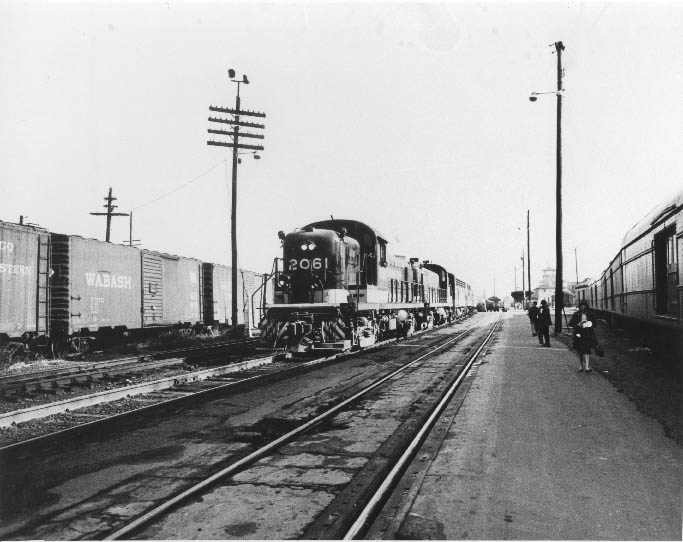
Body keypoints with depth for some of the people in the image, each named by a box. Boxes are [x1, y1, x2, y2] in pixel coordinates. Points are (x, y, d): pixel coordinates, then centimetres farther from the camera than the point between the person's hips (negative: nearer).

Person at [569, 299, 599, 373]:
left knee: (586, 350, -16)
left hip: (588, 335, -2)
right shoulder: (576, 314, 6)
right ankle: (582, 366, 22)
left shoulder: (591, 314, 6)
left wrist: (595, 336, 8)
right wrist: (578, 324, -12)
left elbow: (594, 326, 10)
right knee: (580, 352, 8)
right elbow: (570, 324, 5)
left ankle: (587, 367, -20)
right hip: (579, 335, 2)